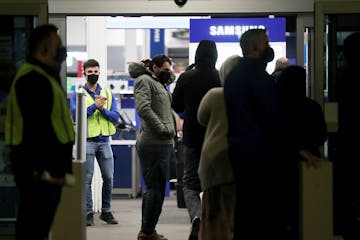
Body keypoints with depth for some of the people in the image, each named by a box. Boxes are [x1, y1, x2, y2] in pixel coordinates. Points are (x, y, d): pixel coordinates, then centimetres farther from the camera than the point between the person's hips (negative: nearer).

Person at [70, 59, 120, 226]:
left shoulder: (108, 94, 13)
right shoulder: (78, 94, 3)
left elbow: (116, 117, 4)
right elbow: (75, 115, -11)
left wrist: (102, 108, -11)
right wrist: (94, 105, -15)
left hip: (104, 141, 3)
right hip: (87, 141, -3)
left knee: (108, 177, 4)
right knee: (86, 178, -4)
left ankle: (106, 211, 17)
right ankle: (88, 213, 2)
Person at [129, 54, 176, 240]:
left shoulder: (159, 83, 22)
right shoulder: (144, 81, -6)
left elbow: (172, 77, 42)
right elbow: (143, 108, -19)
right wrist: (162, 128, -18)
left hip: (164, 143, 10)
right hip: (153, 143, -10)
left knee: (155, 188, 13)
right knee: (155, 188, -9)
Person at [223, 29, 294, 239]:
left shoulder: (233, 76, 14)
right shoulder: (258, 76, -15)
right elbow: (277, 117, -16)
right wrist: (293, 149, -8)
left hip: (239, 152, 9)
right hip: (264, 155, -9)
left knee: (246, 209, 12)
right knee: (274, 215, -6)